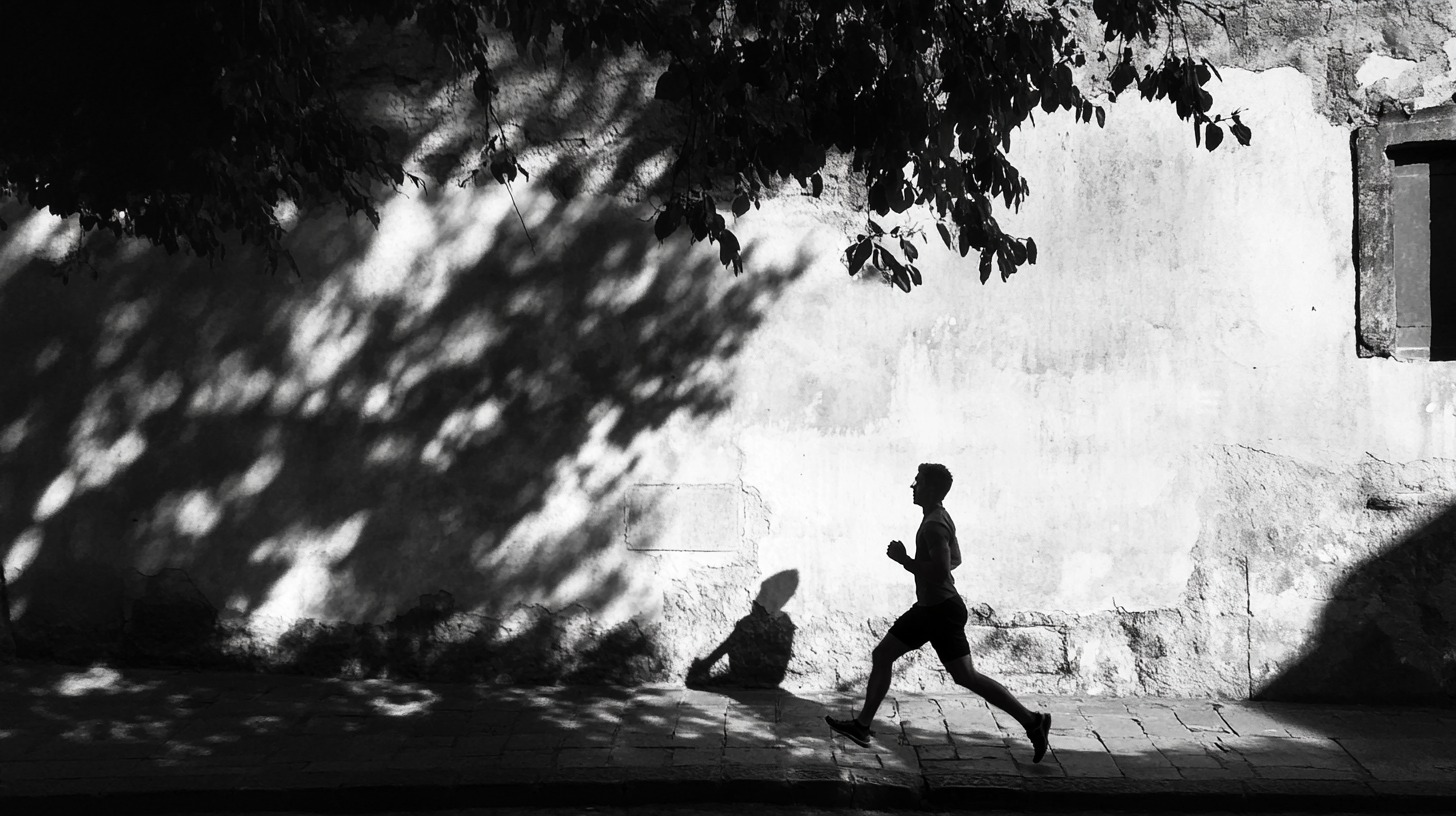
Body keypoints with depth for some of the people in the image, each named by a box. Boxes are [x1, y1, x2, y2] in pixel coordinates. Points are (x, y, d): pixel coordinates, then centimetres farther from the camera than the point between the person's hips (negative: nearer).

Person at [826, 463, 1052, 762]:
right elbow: (955, 559, 24)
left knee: (965, 676, -9)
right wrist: (913, 561, 14)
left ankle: (1032, 721, -5)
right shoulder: (941, 519, 12)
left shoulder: (934, 526, -20)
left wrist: (904, 559, -20)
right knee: (881, 656, 11)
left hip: (942, 611, -11)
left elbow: (941, 573, -29)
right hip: (927, 609, 11)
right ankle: (862, 726, 17)